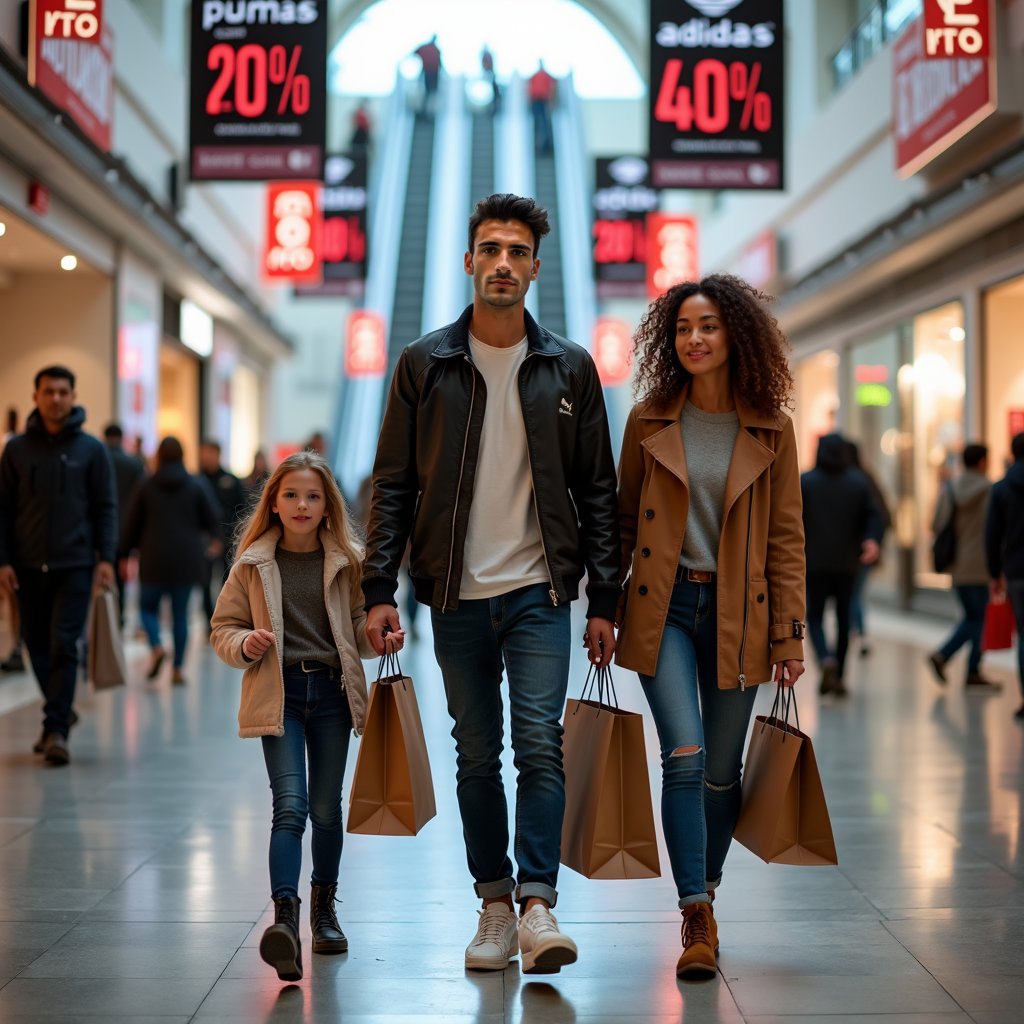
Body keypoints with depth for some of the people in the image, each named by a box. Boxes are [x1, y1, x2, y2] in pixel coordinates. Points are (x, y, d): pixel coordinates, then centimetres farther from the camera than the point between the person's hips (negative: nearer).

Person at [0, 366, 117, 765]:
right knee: (39, 647, 9)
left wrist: (106, 557, -7)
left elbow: (106, 507, 2)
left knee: (63, 646, -9)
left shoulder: (91, 449, 2)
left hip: (74, 566, -2)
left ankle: (56, 728, -7)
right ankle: (60, 713, 27)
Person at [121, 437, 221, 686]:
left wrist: (125, 553, 13)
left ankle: (156, 647, -13)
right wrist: (214, 537, 21)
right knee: (180, 613, 7)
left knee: (148, 606, 14)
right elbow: (213, 518, -1)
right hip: (187, 561, 1)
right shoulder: (196, 486, 0)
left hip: (153, 561, -1)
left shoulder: (146, 487, 0)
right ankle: (177, 668, 4)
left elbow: (130, 525, 2)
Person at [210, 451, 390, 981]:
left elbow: (359, 624, 11)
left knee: (326, 809, 11)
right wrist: (244, 645, -13)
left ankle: (324, 909, 30)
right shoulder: (254, 564, 2)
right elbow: (223, 628, 7)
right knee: (290, 806, -15)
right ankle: (284, 917, -22)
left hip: (332, 692, 2)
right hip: (278, 694, -2)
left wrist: (382, 637, -10)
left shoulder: (347, 561, 4)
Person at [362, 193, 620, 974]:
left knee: (540, 743, -12)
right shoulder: (425, 365, 3)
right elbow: (393, 485, 3)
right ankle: (495, 905, 18)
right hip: (456, 594, 1)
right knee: (477, 755, 8)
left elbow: (597, 491, 6)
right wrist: (380, 589, -5)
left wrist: (604, 600, 1)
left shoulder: (569, 369, 4)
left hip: (539, 590, -1)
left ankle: (538, 904, -8)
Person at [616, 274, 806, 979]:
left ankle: (707, 894, 29)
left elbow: (786, 536, 3)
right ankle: (697, 920, -9)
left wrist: (789, 632, 0)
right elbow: (624, 520, 9)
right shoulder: (649, 420, 3)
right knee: (684, 757, -14)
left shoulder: (771, 428, 1)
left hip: (737, 613, 1)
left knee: (722, 770, 8)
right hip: (664, 607, 0)